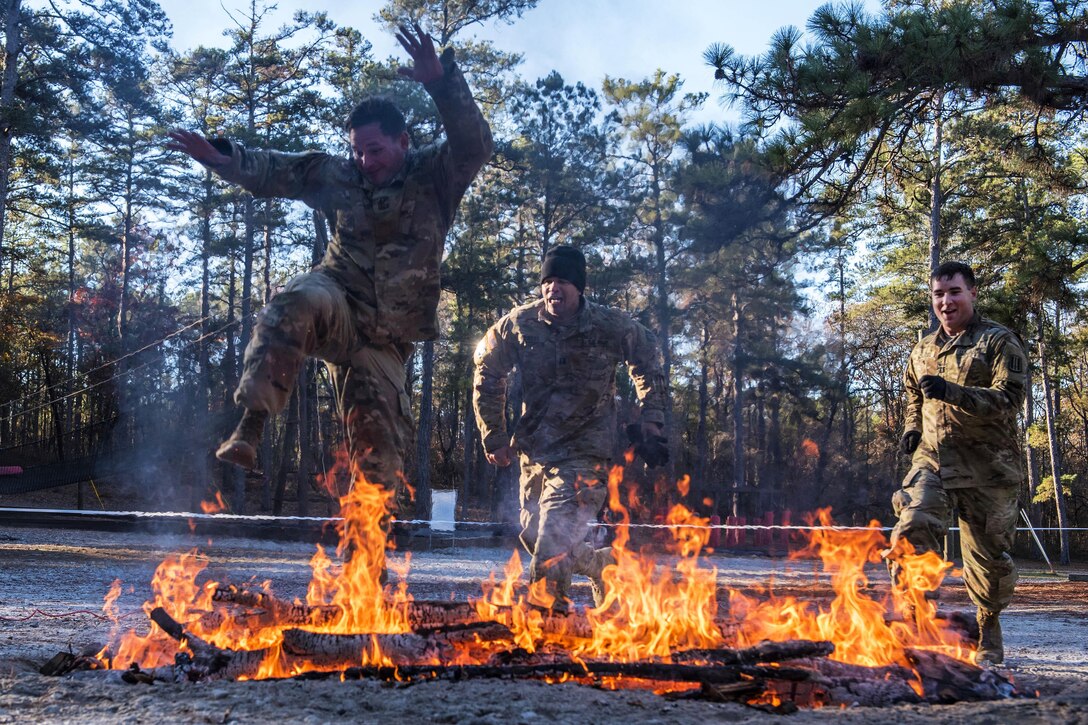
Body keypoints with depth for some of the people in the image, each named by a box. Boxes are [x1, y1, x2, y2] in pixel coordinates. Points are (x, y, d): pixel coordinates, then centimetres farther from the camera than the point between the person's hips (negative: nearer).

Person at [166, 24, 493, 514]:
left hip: (385, 338, 0)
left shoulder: (435, 176, -4)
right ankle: (250, 427, -40)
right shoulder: (336, 176, 5)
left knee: (379, 449, 1)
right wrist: (218, 156, -4)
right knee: (297, 303, -38)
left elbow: (474, 145, -22)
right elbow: (271, 171, 11)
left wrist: (441, 82, -37)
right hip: (339, 302, 1)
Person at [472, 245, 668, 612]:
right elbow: (487, 375, 7)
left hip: (585, 452, -4)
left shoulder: (612, 327, -11)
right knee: (534, 536, 14)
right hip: (535, 451, 4)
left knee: (554, 540, -21)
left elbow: (647, 363, 9)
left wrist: (652, 420, 4)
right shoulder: (519, 324, -7)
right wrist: (495, 436, 7)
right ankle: (602, 563, 37)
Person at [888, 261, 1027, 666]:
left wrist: (953, 393, -27)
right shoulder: (922, 351, 15)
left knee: (988, 555, 6)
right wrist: (912, 428, 14)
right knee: (911, 534, -17)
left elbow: (1009, 399, -14)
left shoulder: (1000, 342, -1)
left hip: (987, 469, -3)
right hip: (932, 461, 3)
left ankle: (988, 637, 27)